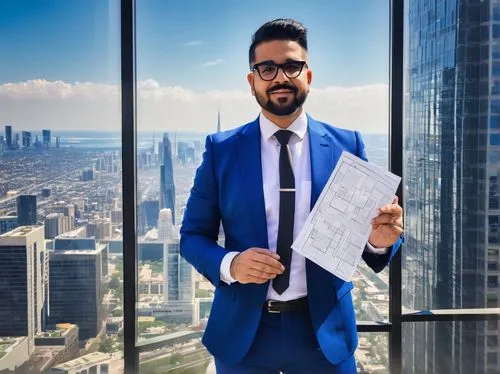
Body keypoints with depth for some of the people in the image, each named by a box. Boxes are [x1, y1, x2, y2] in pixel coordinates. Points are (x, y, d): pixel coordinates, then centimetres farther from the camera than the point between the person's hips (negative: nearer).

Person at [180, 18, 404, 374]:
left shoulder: (347, 145, -1)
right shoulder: (221, 149, -2)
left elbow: (364, 234, 0)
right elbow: (192, 236, 1)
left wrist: (380, 238, -22)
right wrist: (230, 264, -19)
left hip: (325, 330, 0)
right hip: (242, 331, 0)